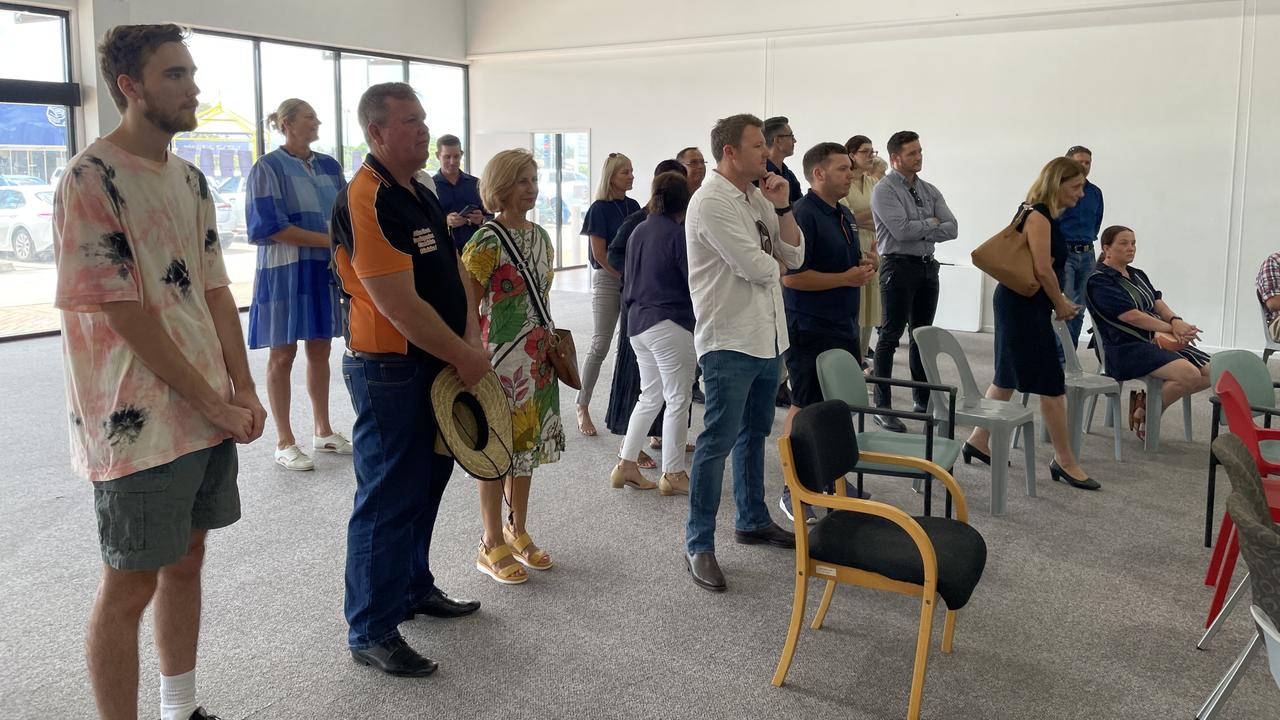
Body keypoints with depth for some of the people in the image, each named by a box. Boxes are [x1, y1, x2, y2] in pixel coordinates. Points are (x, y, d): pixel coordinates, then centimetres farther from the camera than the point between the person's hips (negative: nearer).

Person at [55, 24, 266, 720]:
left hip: (210, 411, 8)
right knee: (130, 585, 3)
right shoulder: (90, 180, -13)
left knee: (187, 559, 17)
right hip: (137, 423, -8)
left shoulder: (189, 178, 11)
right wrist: (212, 401, -15)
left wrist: (243, 391, 1)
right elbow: (124, 314, -17)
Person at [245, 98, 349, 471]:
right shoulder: (269, 167, -7)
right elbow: (272, 227, -14)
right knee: (283, 355, 1)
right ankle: (284, 442, 9)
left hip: (324, 269, 6)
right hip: (286, 271, -5)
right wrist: (328, 240, -18)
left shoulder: (329, 166, 10)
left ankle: (323, 432, 22)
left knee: (320, 350, 11)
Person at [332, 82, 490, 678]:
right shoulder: (366, 200, -20)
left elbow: (454, 273, 14)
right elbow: (399, 304, -24)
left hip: (435, 364, 10)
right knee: (388, 498, -2)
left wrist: (471, 339, -2)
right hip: (388, 368, -10)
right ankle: (371, 632, 10)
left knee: (427, 483, 20)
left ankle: (414, 587, 38)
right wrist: (464, 356, -15)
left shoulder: (420, 196, 12)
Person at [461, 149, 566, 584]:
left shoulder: (541, 238, 9)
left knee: (527, 442, 15)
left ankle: (517, 532, 29)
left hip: (537, 358, 7)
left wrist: (550, 346, 15)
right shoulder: (487, 242, -13)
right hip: (500, 358, -7)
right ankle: (492, 545, 14)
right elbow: (468, 308, -13)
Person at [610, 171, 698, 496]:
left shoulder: (638, 231, 10)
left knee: (650, 396, 18)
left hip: (638, 322, 8)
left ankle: (626, 465, 18)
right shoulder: (678, 234, -13)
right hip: (670, 324, -8)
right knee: (678, 399, 2)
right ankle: (673, 474, 9)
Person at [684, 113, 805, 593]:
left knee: (754, 433, 19)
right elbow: (756, 267, -21)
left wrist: (782, 207, -3)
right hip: (729, 341, -9)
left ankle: (753, 521, 34)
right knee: (718, 440, -6)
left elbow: (795, 256, 9)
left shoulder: (757, 198, 12)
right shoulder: (711, 202, -15)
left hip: (767, 335, 9)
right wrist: (775, 264, 1)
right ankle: (698, 545, 3)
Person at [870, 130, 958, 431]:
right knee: (890, 337, -4)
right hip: (899, 266, -7)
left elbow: (951, 229, 2)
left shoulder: (930, 191, 13)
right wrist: (931, 223, -3)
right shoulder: (884, 190, -7)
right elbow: (901, 230, -19)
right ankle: (882, 407, -1)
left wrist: (917, 232, -10)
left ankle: (923, 400, 24)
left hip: (927, 266, 7)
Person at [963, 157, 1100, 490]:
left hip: (1021, 305, 10)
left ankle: (978, 441, 25)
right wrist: (1061, 304, -8)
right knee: (1052, 383, -4)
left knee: (1009, 376, 16)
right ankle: (1064, 461, 5)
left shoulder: (1046, 214, 14)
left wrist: (1060, 299, 9)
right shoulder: (1038, 215, -16)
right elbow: (1043, 269, -21)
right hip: (1024, 305, -10)